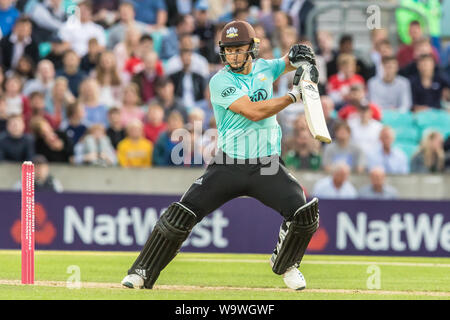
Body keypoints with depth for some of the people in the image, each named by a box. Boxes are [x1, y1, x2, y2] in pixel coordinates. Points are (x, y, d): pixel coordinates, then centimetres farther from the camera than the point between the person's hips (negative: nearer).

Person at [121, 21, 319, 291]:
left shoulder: (263, 68, 8)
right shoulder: (220, 81, -9)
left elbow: (288, 63, 31)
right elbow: (254, 111, -20)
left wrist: (300, 57, 6)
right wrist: (294, 96, -13)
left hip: (268, 167, 3)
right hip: (229, 166, -3)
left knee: (304, 213, -16)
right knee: (182, 215, -14)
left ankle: (286, 265, 13)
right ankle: (142, 272, 0)